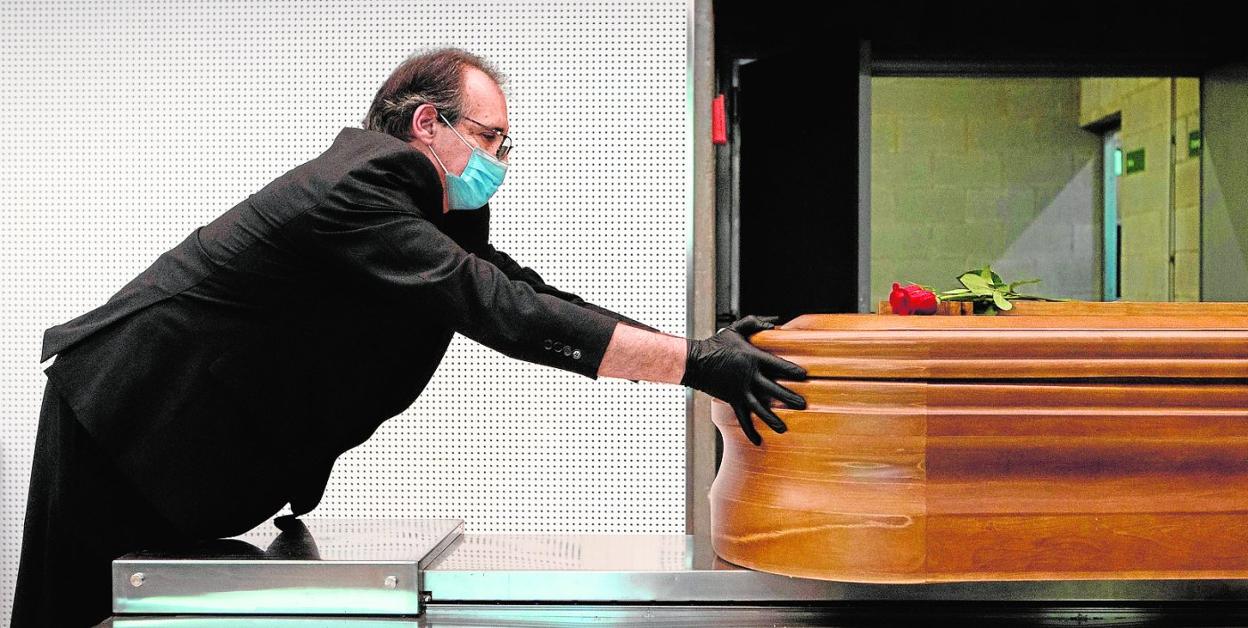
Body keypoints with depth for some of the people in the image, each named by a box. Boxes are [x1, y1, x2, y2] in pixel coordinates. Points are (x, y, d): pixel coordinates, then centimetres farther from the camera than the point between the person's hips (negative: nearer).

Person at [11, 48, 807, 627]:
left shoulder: (433, 210, 4)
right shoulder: (356, 191, -26)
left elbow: (526, 290, -1)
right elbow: (503, 311, -34)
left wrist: (699, 351, -11)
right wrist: (692, 362, -36)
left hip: (198, 448, 9)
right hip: (122, 421, -9)